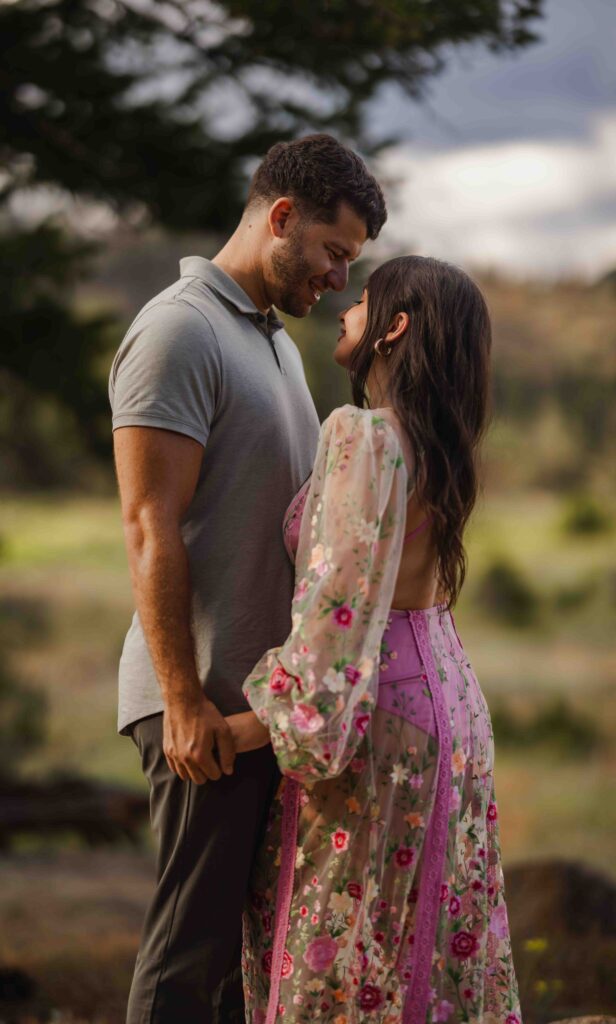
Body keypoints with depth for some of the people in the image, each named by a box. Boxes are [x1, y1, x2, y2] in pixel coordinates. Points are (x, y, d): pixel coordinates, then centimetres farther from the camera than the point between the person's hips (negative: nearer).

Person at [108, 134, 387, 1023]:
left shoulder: (277, 341, 19)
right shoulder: (178, 331, -11)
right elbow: (151, 531, -17)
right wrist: (185, 700, -20)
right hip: (208, 702, -9)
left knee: (254, 932, 12)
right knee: (193, 941, -6)